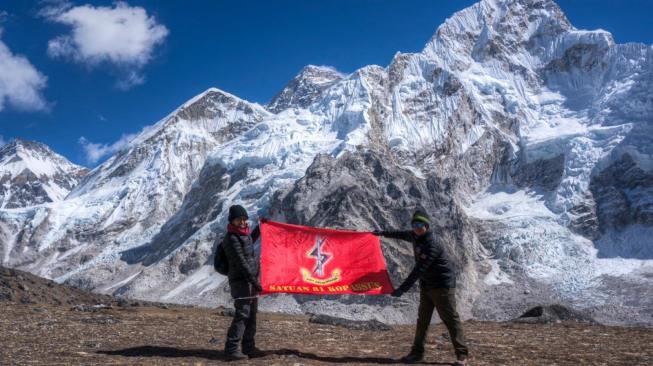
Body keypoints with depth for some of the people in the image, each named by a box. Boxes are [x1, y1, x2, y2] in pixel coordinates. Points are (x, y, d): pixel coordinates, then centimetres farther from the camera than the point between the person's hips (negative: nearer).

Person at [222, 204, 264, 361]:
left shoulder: (243, 233, 10)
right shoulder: (232, 238, -18)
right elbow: (241, 263, -20)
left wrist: (260, 228, 32)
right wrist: (254, 282, -20)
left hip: (250, 279, 9)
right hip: (240, 280, -9)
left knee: (251, 314, 13)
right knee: (242, 314, -13)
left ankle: (248, 347, 21)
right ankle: (232, 349, -10)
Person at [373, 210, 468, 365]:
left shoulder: (431, 246, -25)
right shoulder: (415, 237, 2)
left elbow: (419, 270, -29)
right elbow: (403, 235, 27)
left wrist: (402, 289, -31)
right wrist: (383, 233, 38)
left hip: (442, 285, -9)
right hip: (426, 285, 9)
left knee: (450, 319, -7)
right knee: (422, 319, 9)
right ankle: (417, 352, 14)